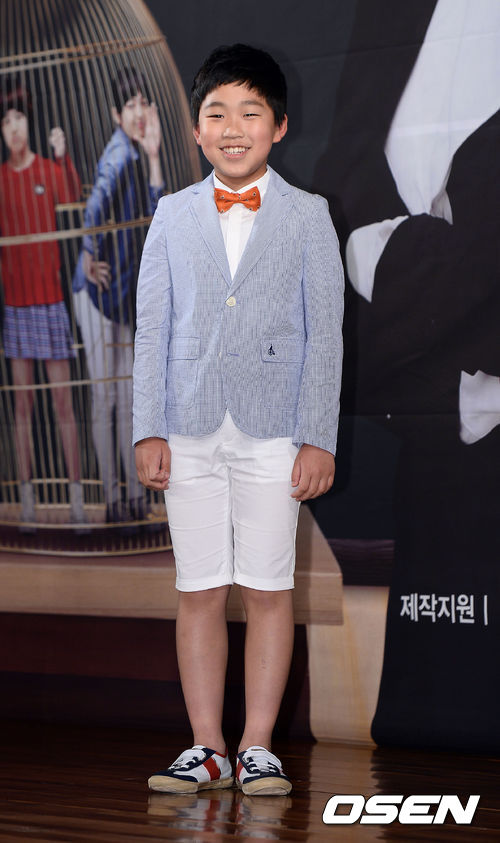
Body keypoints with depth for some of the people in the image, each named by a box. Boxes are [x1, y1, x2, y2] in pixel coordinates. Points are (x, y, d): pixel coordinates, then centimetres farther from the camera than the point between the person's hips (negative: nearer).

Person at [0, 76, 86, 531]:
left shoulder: (50, 169, -1)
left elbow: (73, 199, -22)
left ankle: (77, 497, 2)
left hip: (51, 297, -3)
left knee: (63, 399, -2)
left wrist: (64, 155, -37)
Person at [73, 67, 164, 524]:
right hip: (98, 289, -9)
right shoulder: (118, 154, -18)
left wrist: (154, 157, -6)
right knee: (105, 397, -3)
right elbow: (95, 206, -31)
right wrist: (89, 258, -27)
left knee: (129, 397, 11)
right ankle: (112, 499, 3)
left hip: (124, 289, 9)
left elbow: (152, 214, 2)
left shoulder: (135, 155, 7)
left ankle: (136, 495, 18)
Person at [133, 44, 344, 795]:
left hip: (273, 430, -2)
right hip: (192, 432, 2)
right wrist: (149, 430, 0)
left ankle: (258, 747, 10)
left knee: (269, 589, 1)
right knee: (199, 590, 4)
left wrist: (318, 438, -5)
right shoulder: (174, 217, 9)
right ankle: (206, 747, 12)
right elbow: (152, 328, 8)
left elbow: (326, 332, 1)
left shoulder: (307, 216, 4)